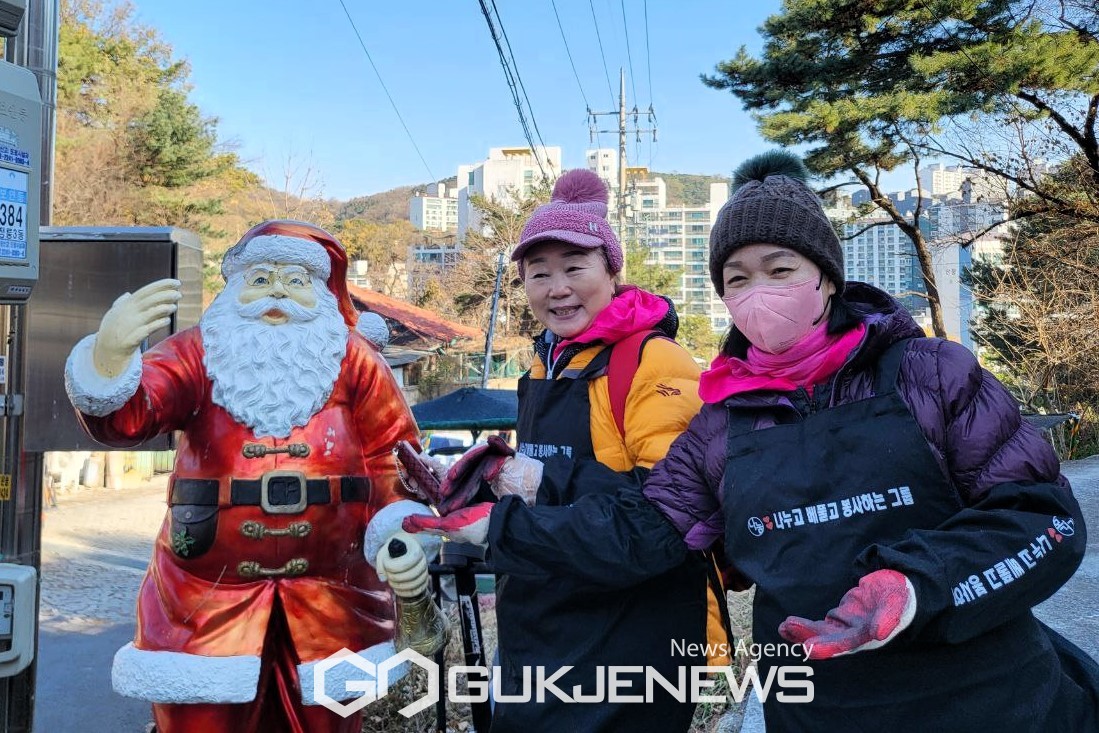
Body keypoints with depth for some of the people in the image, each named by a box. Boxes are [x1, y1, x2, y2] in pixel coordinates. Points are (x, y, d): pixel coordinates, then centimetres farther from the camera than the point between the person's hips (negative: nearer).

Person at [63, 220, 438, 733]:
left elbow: (391, 462, -1)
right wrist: (108, 359, -41)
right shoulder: (198, 354, -3)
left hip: (329, 599, 1)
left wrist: (402, 538, -18)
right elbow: (129, 413, -20)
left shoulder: (354, 361, 0)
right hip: (207, 601, 0)